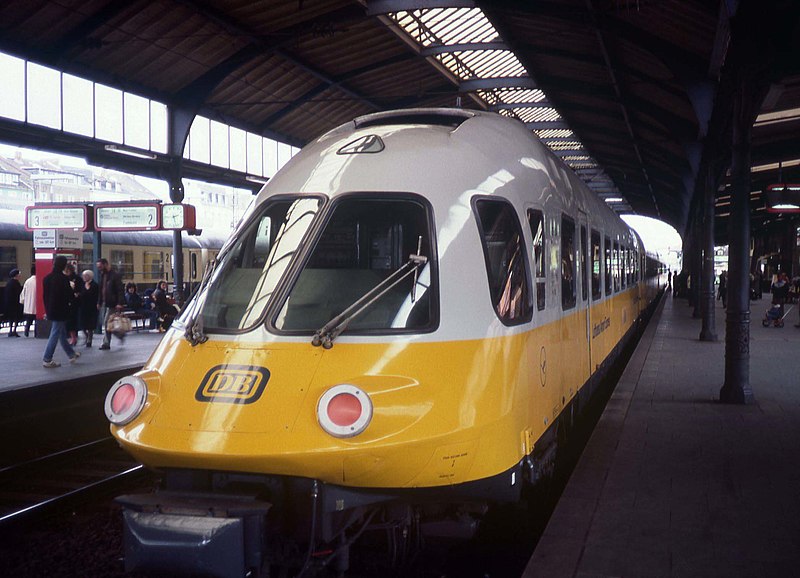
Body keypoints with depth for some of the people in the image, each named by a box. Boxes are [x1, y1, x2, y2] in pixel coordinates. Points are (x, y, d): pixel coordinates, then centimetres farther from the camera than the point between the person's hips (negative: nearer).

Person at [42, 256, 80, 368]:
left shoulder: (47, 278, 6)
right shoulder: (63, 278, -18)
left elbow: (45, 295, 11)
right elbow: (69, 295, -16)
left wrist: (47, 309, 17)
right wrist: (71, 289, 5)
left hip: (50, 310, 8)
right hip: (60, 311, -8)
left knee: (62, 334, 18)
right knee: (55, 335, -1)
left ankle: (71, 354, 31)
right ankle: (47, 360, 1)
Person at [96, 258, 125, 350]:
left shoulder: (115, 275, -11)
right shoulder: (103, 275, 15)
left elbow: (120, 290, -16)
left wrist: (120, 303, -22)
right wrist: (99, 302, 16)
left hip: (112, 304, -9)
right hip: (104, 303, 9)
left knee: (107, 323, -9)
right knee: (106, 324, 8)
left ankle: (106, 343, 0)